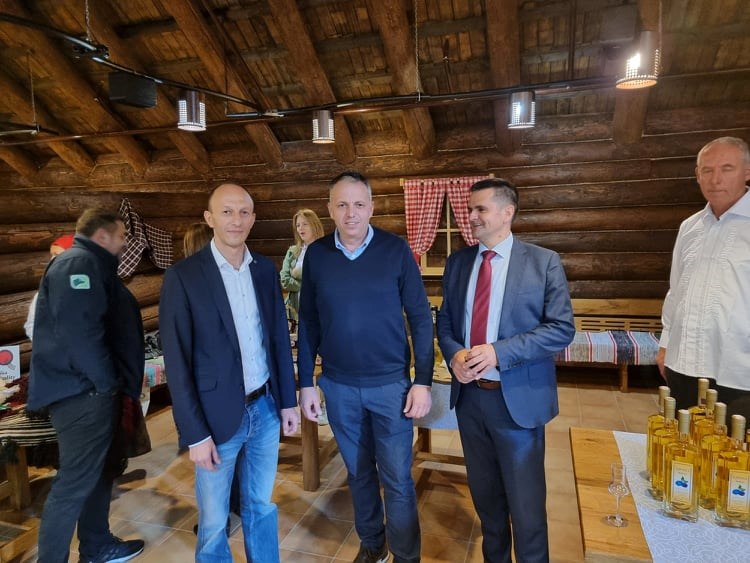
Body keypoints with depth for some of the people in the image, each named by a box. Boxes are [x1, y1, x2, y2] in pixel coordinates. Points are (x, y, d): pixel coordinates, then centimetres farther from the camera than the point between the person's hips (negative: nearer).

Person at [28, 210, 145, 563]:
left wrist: (112, 381, 19)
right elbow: (77, 330, -27)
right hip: (82, 392, -11)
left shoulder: (91, 265, 18)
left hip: (92, 390, 11)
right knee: (74, 483, -1)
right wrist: (106, 381, -17)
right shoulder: (79, 263, -16)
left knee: (97, 473, 20)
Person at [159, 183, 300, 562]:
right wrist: (195, 433, -12)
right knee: (214, 522, 14)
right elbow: (177, 362, -12)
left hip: (265, 409, 4)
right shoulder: (183, 276, -12)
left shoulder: (265, 269, 2)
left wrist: (288, 400, 8)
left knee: (261, 508, 21)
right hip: (218, 416, -4)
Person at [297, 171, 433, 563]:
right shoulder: (316, 254, -2)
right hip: (338, 386, 3)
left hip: (391, 383, -2)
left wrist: (423, 382, -8)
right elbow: (308, 322, 3)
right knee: (359, 472, 19)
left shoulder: (396, 250, -8)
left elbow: (420, 317, -6)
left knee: (397, 479, 8)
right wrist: (306, 383, 3)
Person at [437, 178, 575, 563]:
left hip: (517, 398, -4)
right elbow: (444, 320, 10)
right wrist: (454, 354, -12)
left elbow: (562, 328, -11)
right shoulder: (457, 262, 5)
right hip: (469, 395, 4)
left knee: (525, 502, 9)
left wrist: (499, 352, -22)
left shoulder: (544, 262, -7)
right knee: (484, 493, 22)